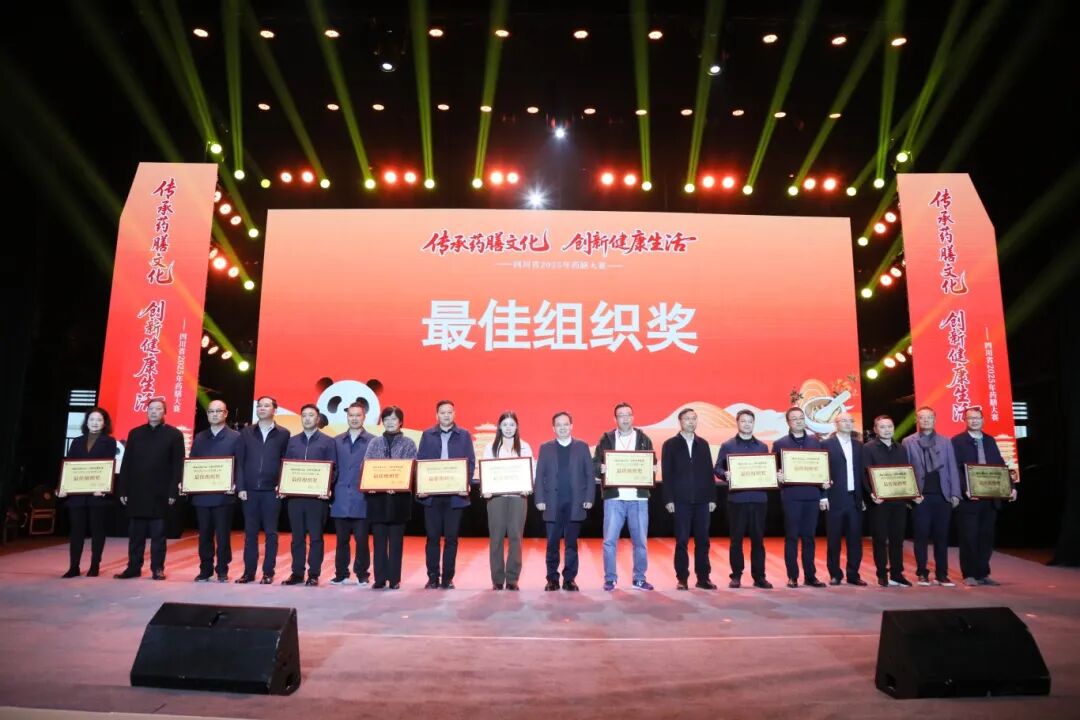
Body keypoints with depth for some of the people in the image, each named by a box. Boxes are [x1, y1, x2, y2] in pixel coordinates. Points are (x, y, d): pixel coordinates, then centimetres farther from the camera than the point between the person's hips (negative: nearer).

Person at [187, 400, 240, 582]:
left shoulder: (235, 437, 1)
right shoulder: (199, 438, 14)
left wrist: (235, 485, -17)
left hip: (223, 495, -4)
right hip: (201, 495, 4)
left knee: (222, 535, 1)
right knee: (204, 535, 9)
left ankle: (222, 571, 11)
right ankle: (205, 570, 19)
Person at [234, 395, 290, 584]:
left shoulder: (283, 434, 4)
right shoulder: (246, 433, 9)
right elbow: (239, 462, 6)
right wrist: (240, 487, -1)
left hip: (271, 491, -2)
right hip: (249, 490, 2)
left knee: (271, 533, 3)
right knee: (250, 532, 7)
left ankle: (268, 572, 10)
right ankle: (249, 571, 15)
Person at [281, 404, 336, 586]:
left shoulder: (328, 441, 4)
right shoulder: (292, 441, 14)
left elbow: (332, 468, -1)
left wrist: (328, 488, -15)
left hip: (317, 496, -3)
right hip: (294, 495, 3)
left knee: (315, 537, 1)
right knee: (297, 536, 8)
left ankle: (314, 575, 8)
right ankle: (297, 573, 16)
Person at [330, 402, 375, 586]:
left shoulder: (373, 441, 1)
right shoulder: (337, 441, 12)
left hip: (362, 500, -3)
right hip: (341, 500, 3)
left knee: (361, 539, 1)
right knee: (341, 539, 10)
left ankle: (362, 574, 12)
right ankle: (341, 574, 20)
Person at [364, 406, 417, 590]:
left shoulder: (408, 444, 5)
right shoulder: (374, 442, 11)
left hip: (399, 497, -2)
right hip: (377, 496, 2)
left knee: (396, 539, 3)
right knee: (379, 539, 4)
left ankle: (394, 579, 10)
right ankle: (379, 579, 11)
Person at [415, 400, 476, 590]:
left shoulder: (464, 435, 6)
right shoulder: (427, 435, 8)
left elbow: (471, 462, 3)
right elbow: (419, 462, 6)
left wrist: (467, 485, -10)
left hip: (455, 494, 0)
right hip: (431, 493, 1)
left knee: (451, 538, 3)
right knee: (432, 537, 4)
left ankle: (448, 578, 12)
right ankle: (433, 578, 13)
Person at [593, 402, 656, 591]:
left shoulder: (644, 439, 10)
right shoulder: (606, 439, 7)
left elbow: (652, 466, 9)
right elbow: (595, 464, 3)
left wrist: (649, 475, -11)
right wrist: (601, 469, -18)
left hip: (639, 497, 1)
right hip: (614, 497, -1)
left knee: (641, 541, 7)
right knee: (609, 540, -2)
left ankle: (640, 578, 20)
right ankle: (610, 578, 11)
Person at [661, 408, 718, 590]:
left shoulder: (703, 444, 12)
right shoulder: (670, 444, 3)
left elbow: (709, 472, 10)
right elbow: (666, 474, -1)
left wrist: (712, 497, 4)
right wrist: (668, 499, -8)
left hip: (702, 500, 3)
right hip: (681, 500, -3)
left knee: (702, 540, 4)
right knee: (682, 541, 1)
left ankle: (703, 578, 12)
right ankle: (682, 579, 8)